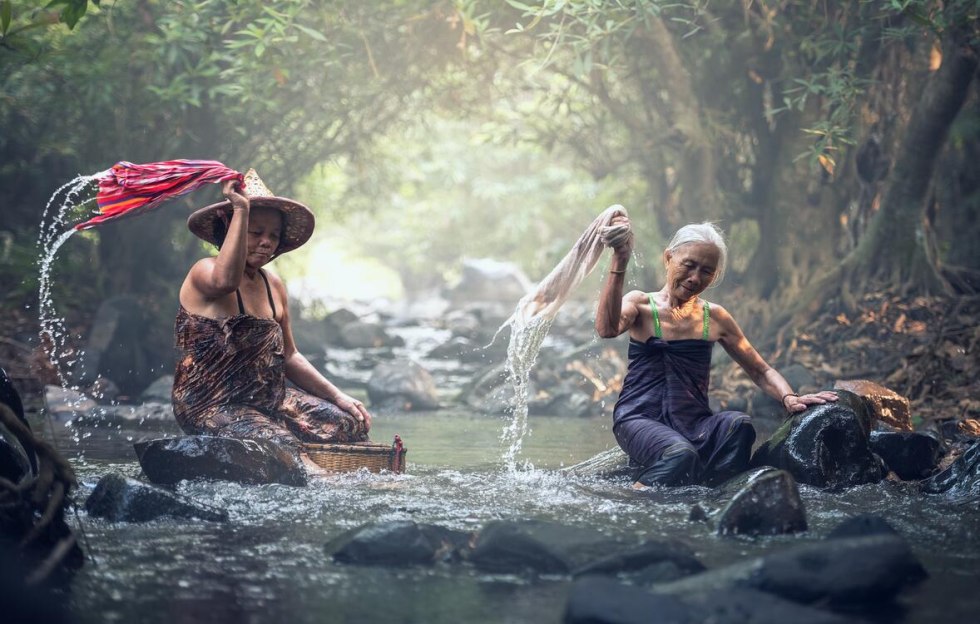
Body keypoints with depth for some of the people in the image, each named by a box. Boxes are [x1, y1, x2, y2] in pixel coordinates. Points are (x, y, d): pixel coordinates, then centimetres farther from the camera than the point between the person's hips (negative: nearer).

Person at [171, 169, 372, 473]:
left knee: (350, 423, -5)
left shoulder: (273, 285, 14)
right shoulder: (203, 272, -10)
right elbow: (225, 281, -38)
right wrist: (241, 209, -32)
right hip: (211, 407, -8)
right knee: (285, 448, -31)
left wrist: (338, 397, 11)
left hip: (269, 399, 9)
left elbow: (288, 356, 21)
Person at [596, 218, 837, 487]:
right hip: (640, 419, -4)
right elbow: (607, 328, -19)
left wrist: (789, 398, -5)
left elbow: (761, 371, 18)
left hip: (693, 424, 4)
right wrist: (619, 261, -26)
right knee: (680, 455, -37)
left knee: (738, 425, -30)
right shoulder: (641, 304, 5)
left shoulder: (715, 318, 15)